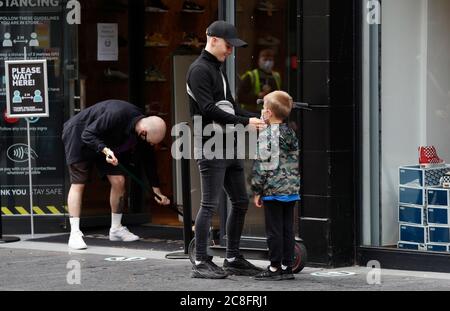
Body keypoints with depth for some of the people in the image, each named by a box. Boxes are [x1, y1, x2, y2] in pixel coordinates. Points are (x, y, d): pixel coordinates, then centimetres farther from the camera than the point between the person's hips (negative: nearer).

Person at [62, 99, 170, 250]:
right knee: (78, 184, -10)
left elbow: (147, 160, 1)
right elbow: (88, 135, -30)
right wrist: (105, 150, -45)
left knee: (118, 181, -2)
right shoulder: (117, 114, -38)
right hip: (79, 136, -7)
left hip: (107, 145, 7)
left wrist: (156, 190, 3)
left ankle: (116, 229, 10)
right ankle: (74, 233, -12)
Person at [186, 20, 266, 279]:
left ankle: (233, 259, 20)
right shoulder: (200, 70, -11)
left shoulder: (219, 68, 19)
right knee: (210, 205, -7)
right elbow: (209, 109, -20)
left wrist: (255, 118, 6)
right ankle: (201, 263, -2)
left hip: (230, 148, 10)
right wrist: (244, 122, -19)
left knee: (241, 202, 11)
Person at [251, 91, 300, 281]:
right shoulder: (291, 134, 10)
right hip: (292, 190, 7)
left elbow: (262, 166, -14)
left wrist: (257, 191, -7)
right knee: (288, 229, 10)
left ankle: (275, 267, 0)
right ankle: (287, 266, 13)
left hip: (273, 191, -7)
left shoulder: (266, 136, -12)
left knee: (274, 230, -2)